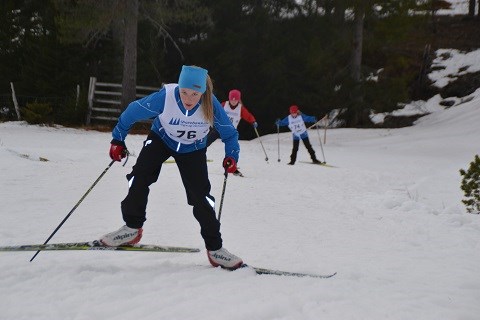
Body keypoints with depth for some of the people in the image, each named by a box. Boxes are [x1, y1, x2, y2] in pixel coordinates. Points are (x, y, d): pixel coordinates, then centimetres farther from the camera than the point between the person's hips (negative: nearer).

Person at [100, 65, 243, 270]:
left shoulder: (211, 105, -30)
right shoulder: (165, 97, -32)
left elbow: (229, 133, -13)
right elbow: (133, 112, -17)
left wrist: (231, 156, -27)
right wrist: (118, 139, -10)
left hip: (192, 150, 0)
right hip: (161, 139, 0)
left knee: (201, 196, -7)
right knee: (139, 178, -20)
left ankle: (214, 248, 6)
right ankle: (132, 228, 0)